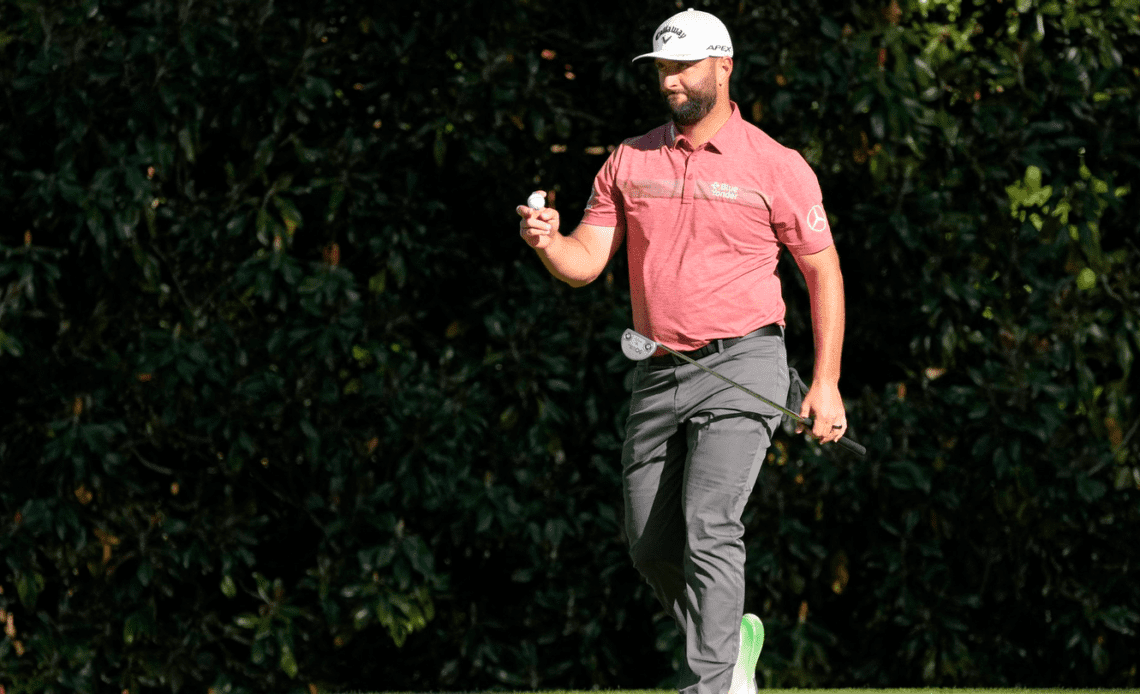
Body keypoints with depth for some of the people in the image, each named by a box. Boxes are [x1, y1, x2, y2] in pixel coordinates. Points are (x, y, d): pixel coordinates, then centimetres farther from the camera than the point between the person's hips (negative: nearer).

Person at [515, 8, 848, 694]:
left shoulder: (776, 166, -3)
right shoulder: (630, 161, 8)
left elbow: (824, 271, 1)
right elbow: (585, 264, 5)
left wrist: (827, 381, -5)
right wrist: (547, 240, -19)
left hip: (741, 369, -5)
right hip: (659, 375, 5)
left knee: (709, 528, -20)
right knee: (652, 547, 9)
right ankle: (732, 639, 34)